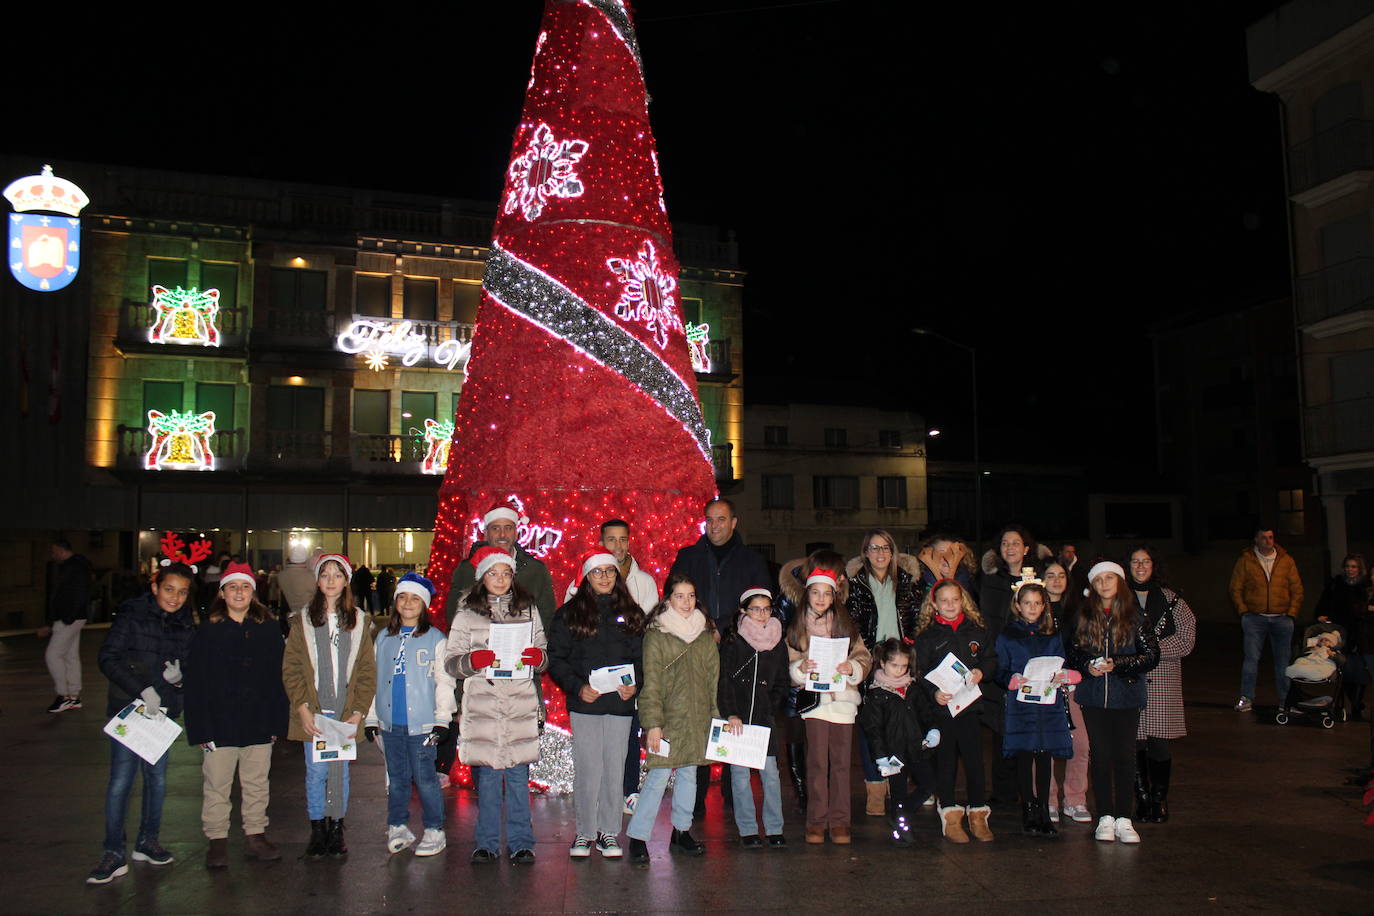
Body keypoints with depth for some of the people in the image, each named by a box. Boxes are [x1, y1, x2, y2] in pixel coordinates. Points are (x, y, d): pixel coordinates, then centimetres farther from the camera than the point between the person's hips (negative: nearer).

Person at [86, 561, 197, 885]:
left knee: (157, 777, 10)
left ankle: (148, 841, 26)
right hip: (128, 707, -4)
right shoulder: (132, 615, -7)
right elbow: (109, 658, -13)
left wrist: (180, 677, -13)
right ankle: (113, 854, 3)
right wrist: (143, 690, -22)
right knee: (121, 780, -6)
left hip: (164, 711, 4)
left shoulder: (186, 625, 5)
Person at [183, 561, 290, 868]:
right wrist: (200, 727, -9)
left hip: (259, 724, 2)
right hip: (219, 725, -2)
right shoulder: (207, 632, -1)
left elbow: (278, 678, 5)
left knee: (257, 784, 11)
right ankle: (217, 841, 20)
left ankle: (255, 836, 24)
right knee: (216, 786, 6)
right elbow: (195, 683, -3)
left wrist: (278, 722, 1)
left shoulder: (269, 630, 4)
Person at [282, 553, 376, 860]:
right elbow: (291, 669, 0)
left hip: (346, 713, 1)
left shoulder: (359, 621, 6)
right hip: (313, 711, -1)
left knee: (340, 772, 6)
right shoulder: (303, 620, 4)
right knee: (316, 771, 1)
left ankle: (336, 830, 17)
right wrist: (303, 709, -10)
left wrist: (358, 712, -5)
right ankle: (317, 831, 14)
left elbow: (367, 671, 4)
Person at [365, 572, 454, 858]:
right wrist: (370, 717, 13)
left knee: (425, 778, -2)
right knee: (397, 778, 12)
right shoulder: (384, 638, 12)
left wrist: (442, 719, -8)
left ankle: (434, 831, 10)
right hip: (390, 722, 4)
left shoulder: (435, 639, 0)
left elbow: (444, 681, -2)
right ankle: (397, 828, 24)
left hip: (421, 722, -4)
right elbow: (375, 679, 16)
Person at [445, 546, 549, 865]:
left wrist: (537, 658, -9)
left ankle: (521, 843, 13)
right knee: (487, 775, 3)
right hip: (482, 703, -1)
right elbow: (451, 662, 3)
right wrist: (473, 660, -17)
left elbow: (544, 659, 14)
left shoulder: (529, 609, 12)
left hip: (521, 702, 1)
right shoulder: (467, 612, 7)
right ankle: (487, 844, 15)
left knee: (519, 775, 3)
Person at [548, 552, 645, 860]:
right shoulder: (569, 614, 4)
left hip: (621, 704, 2)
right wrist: (577, 687, -13)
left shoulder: (632, 614, 11)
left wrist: (634, 685, -7)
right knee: (588, 769, -1)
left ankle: (609, 831, 17)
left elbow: (642, 656, 11)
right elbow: (556, 658, 0)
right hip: (584, 704, -2)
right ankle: (585, 832, 12)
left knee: (615, 768, 5)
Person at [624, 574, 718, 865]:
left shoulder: (705, 635, 9)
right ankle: (637, 837, 1)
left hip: (698, 720, 5)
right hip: (668, 719, -5)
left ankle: (682, 831, 27)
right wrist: (653, 724, -12)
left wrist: (717, 717, 10)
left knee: (689, 773, 13)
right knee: (658, 776, -8)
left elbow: (714, 679, 14)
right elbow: (651, 684, -8)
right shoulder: (656, 635, -6)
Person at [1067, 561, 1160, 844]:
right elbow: (1071, 651, 9)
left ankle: (1123, 819, 9)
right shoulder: (1083, 615, 5)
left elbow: (1152, 656, -3)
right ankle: (1105, 818, 12)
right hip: (1093, 696, 1)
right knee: (1101, 755, 4)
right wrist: (1087, 666, -10)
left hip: (1126, 696, -1)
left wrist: (1117, 664, -15)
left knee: (1124, 756, 1)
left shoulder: (1134, 616, -1)